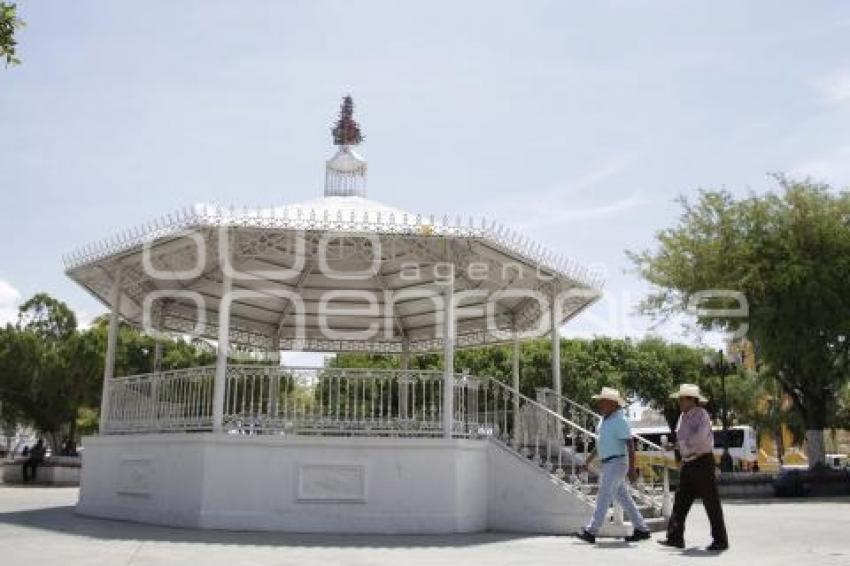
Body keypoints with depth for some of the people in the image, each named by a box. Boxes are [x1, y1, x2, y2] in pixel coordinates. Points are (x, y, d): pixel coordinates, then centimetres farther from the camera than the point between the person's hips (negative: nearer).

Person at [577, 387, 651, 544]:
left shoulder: (620, 421, -15)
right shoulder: (604, 419, 12)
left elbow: (630, 445, -18)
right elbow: (602, 443, 23)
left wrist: (632, 469, -21)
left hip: (616, 463, -9)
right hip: (607, 464, 9)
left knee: (604, 497, -9)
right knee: (624, 498, 13)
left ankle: (591, 532, -8)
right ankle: (642, 529, 21)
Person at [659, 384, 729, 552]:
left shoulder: (701, 414, -13)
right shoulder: (682, 417, 12)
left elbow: (701, 435, -27)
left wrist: (684, 444, -19)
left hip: (702, 461, -8)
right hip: (687, 463, 8)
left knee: (711, 502, -2)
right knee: (681, 500, 6)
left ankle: (720, 541, 7)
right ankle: (675, 537, 10)